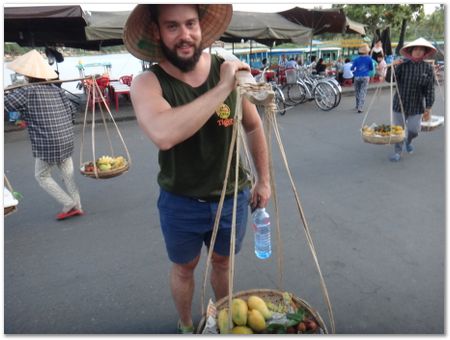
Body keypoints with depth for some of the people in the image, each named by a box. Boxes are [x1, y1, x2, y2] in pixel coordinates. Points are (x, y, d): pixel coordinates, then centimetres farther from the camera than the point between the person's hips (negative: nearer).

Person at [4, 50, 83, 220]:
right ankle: (77, 206, 18)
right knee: (67, 173, 16)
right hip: (66, 139, 6)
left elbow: (6, 104, -13)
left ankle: (69, 205, 6)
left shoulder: (27, 91, -8)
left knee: (42, 176, 12)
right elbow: (71, 110, 10)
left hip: (46, 143, -5)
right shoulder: (56, 89, 8)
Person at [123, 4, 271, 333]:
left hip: (232, 197, 3)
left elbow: (254, 127, 5)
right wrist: (222, 88, -35)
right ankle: (186, 327, 52)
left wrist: (264, 180, 7)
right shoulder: (148, 83, -18)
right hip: (181, 203, -2)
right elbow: (163, 135, -40)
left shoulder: (230, 70, -9)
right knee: (184, 268, 21)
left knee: (222, 262, 25)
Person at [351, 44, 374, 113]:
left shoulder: (356, 59, -2)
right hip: (365, 77, -1)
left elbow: (352, 68, 3)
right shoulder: (369, 59, -1)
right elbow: (371, 68, 9)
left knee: (357, 92, 15)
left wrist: (354, 71, 24)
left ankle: (357, 106, 25)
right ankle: (360, 108, -12)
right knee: (363, 92, -2)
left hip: (357, 77, 1)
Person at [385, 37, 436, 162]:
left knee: (413, 130, 0)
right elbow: (389, 79, -9)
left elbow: (430, 89, -2)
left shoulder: (427, 68, -3)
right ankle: (398, 151, 21)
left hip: (417, 106, 1)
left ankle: (409, 141, 36)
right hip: (400, 103, 0)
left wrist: (428, 108, -4)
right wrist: (392, 67, -27)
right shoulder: (403, 65, -6)